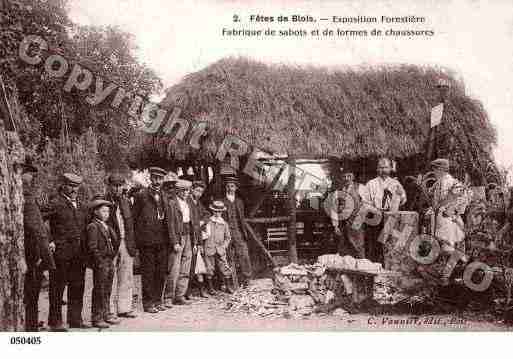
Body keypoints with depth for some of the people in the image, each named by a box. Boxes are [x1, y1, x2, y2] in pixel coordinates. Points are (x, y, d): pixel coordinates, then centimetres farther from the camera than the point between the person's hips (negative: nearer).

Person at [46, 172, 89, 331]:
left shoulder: (80, 205, 16)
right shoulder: (55, 203, -6)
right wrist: (50, 241, -16)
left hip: (79, 253, 7)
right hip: (61, 252, -7)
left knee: (77, 287, 11)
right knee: (57, 287, 1)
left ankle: (75, 319, 21)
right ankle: (55, 321, 9)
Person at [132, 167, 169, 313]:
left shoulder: (164, 196, 13)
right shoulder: (141, 195, 1)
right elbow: (134, 217, 1)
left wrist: (168, 238, 9)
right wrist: (137, 239, -4)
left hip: (162, 240, 4)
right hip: (147, 239, -4)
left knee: (161, 271, 7)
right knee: (148, 271, 0)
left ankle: (157, 300, 18)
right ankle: (148, 302, 8)